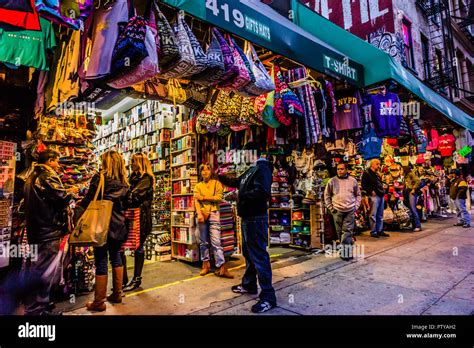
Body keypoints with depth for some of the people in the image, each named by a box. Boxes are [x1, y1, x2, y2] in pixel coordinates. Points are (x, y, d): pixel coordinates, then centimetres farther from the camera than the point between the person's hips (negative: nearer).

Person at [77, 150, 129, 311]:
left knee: (101, 261, 2)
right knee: (115, 256, 17)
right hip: (118, 225, 5)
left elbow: (88, 200, -5)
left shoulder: (99, 177, -8)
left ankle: (99, 302, 12)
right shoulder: (123, 182, 7)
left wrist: (78, 205, 13)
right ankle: (117, 294, 26)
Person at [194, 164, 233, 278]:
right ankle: (205, 265, 17)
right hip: (202, 214, 2)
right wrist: (199, 214, -14)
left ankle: (221, 268, -9)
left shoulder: (216, 183, 9)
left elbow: (219, 198, -5)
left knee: (216, 241, -8)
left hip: (213, 214, -2)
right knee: (204, 242, 7)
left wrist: (203, 197, -5)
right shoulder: (198, 186, 14)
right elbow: (196, 201, 1)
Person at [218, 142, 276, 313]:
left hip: (256, 218, -11)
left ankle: (268, 296, 0)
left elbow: (262, 192, -30)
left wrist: (241, 196, -22)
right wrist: (219, 177, 26)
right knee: (248, 252, 20)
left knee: (258, 254, -8)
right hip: (248, 217, 11)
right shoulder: (251, 169, 17)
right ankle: (248, 284, 36)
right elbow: (236, 182, 31)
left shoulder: (262, 168, -15)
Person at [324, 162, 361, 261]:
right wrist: (330, 207, 1)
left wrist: (356, 206, 3)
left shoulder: (353, 181, 4)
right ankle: (344, 249, 24)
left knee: (348, 231, -4)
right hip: (337, 211, 0)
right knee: (340, 231, 8)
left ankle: (346, 252, -2)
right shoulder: (332, 181, 0)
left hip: (350, 211, 0)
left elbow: (358, 195, 14)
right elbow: (327, 195, 7)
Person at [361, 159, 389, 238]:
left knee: (380, 215, 12)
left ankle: (380, 230, 19)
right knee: (373, 215, -5)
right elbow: (364, 185, -11)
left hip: (381, 195, 9)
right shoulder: (366, 173, -3)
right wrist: (371, 191, -19)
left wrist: (383, 190, 15)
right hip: (374, 196, -9)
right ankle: (373, 232, 0)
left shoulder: (377, 174, 23)